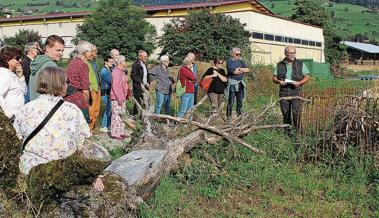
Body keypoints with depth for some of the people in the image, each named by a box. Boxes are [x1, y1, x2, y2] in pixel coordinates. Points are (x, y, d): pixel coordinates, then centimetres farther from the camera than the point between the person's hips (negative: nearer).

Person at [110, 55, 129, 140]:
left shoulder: (122, 71, 16)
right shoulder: (116, 71, -15)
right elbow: (115, 86, -21)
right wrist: (119, 98, -22)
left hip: (122, 97, 10)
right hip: (116, 98, -10)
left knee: (122, 114, 14)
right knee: (116, 115, -6)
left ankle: (121, 132, 22)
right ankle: (114, 133, 0)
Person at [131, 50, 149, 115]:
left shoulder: (144, 65, 17)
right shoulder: (135, 64, -9)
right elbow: (133, 76, -15)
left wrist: (148, 82, 8)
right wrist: (140, 83, -16)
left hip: (145, 87, 8)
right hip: (138, 88, -8)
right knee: (138, 103, -3)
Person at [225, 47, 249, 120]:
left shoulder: (241, 61, 17)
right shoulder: (229, 61, -3)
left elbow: (247, 69, 6)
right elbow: (234, 71, -16)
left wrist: (240, 69, -8)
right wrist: (243, 71, -1)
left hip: (240, 83, 6)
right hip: (232, 83, -6)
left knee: (240, 101, 9)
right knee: (231, 101, -6)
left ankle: (239, 115, 17)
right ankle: (228, 116, -1)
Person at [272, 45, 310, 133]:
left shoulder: (300, 64, 9)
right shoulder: (280, 65, 12)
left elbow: (307, 77, 8)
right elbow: (274, 78, 14)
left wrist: (299, 83, -11)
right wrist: (279, 81, -8)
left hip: (296, 91, -2)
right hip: (283, 92, 2)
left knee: (296, 112, -12)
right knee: (285, 113, 5)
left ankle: (297, 131, -5)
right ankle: (287, 131, 14)